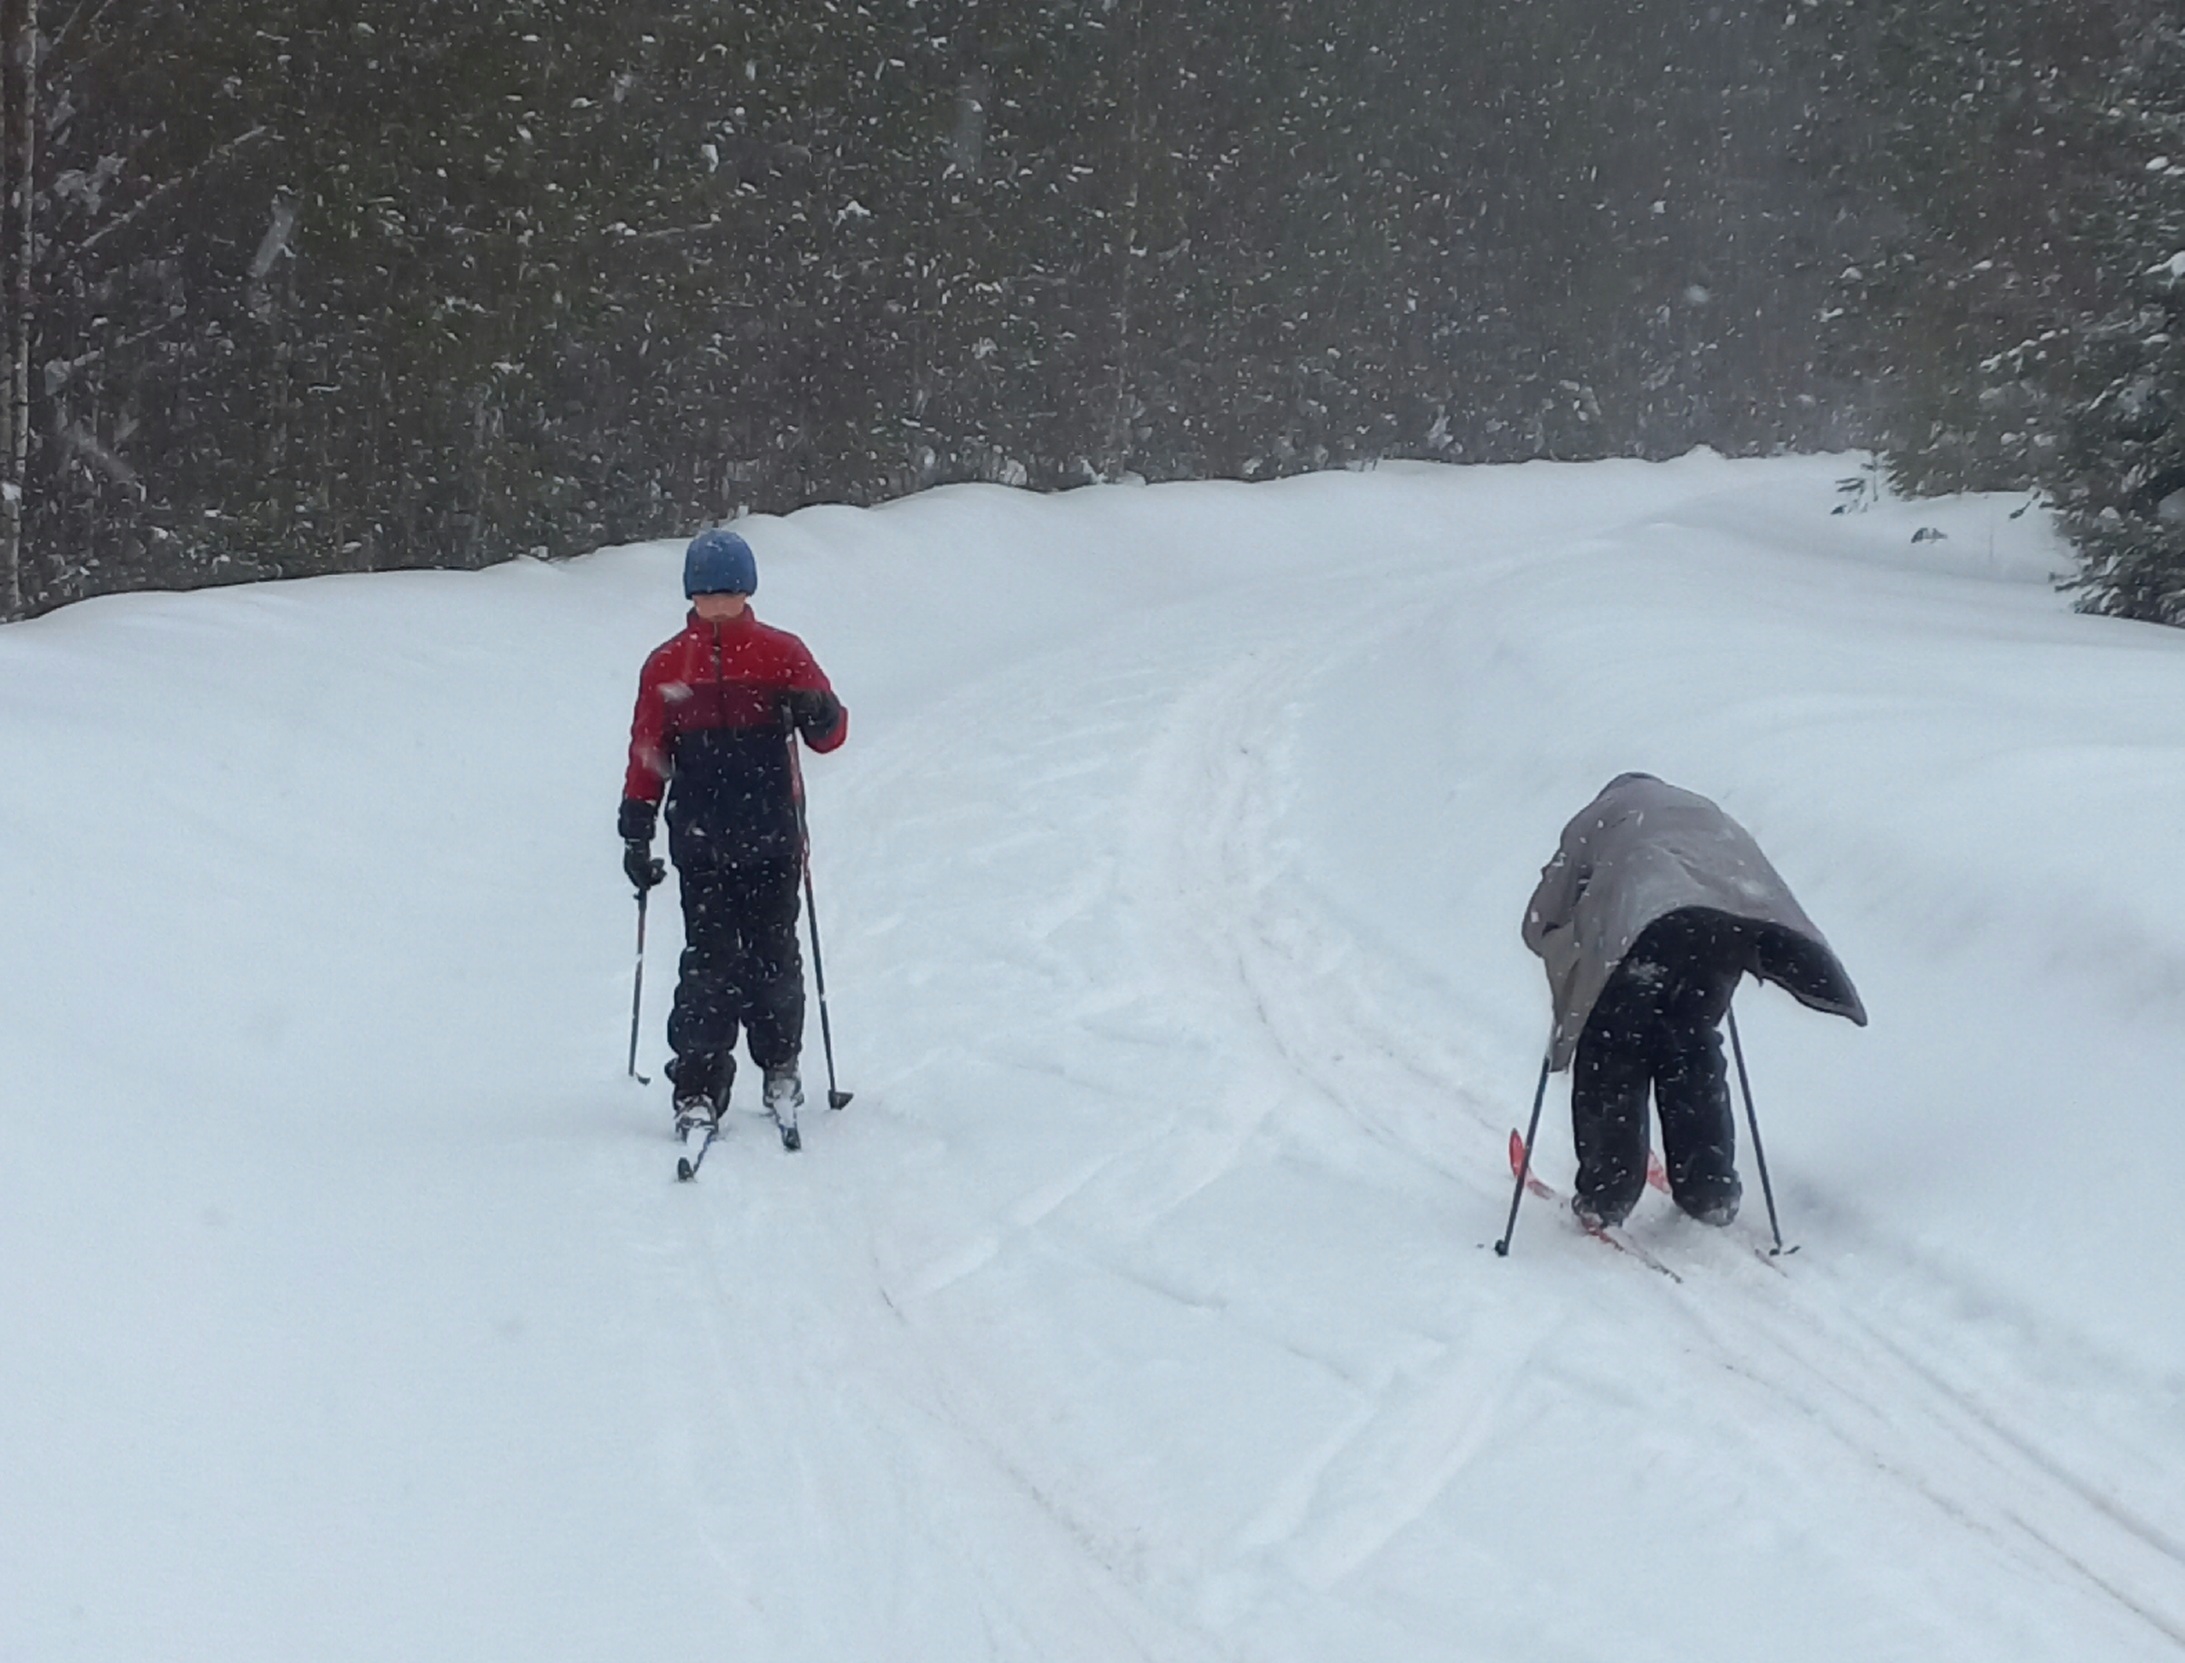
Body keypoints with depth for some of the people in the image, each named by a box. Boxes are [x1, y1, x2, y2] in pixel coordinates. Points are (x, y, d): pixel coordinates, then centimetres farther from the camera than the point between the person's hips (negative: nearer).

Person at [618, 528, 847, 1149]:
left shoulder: (781, 655, 5)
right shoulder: (666, 667, 9)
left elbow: (829, 733, 4)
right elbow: (647, 754, 12)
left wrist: (817, 713, -20)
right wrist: (636, 833, 7)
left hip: (772, 839, 0)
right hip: (701, 843, 0)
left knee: (773, 956, 0)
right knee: (708, 964, -6)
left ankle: (780, 1068, 19)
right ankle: (697, 1089, -2)